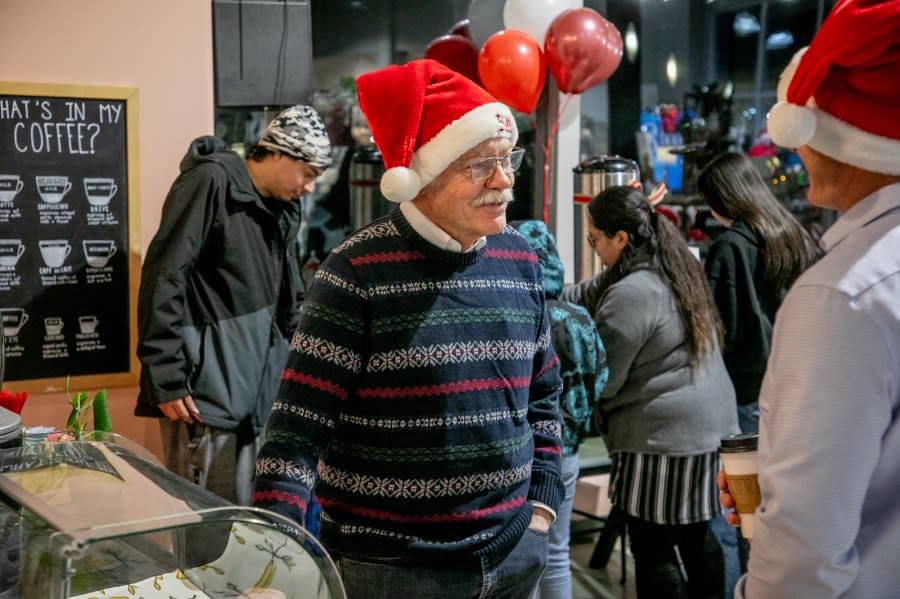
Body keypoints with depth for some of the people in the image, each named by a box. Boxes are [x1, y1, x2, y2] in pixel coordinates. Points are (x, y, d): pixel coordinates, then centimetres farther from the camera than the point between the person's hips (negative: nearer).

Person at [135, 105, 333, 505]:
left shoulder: (281, 211, 16)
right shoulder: (212, 181, -9)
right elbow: (164, 278, -16)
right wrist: (167, 378, -18)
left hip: (255, 396, 8)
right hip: (208, 393, -8)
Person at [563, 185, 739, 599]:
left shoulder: (631, 295, -20)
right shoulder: (677, 265, 10)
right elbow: (592, 294, 18)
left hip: (661, 435, -10)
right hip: (707, 424, 10)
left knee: (652, 550, 1)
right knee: (696, 535, 19)